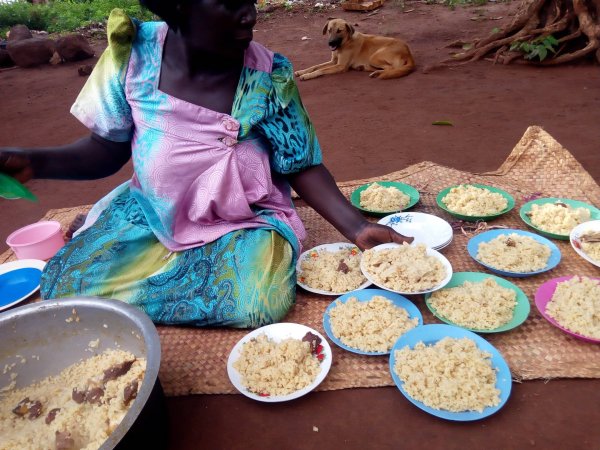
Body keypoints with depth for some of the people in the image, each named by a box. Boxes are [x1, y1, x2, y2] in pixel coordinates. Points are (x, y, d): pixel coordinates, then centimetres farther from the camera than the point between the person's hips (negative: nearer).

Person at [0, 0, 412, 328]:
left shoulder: (270, 76, -17)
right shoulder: (133, 53, -13)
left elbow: (302, 167, -9)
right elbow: (107, 150, -2)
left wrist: (357, 227, -19)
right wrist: (34, 162, -20)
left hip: (245, 223, -1)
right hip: (151, 213, 2)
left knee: (262, 303, -26)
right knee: (65, 284, -9)